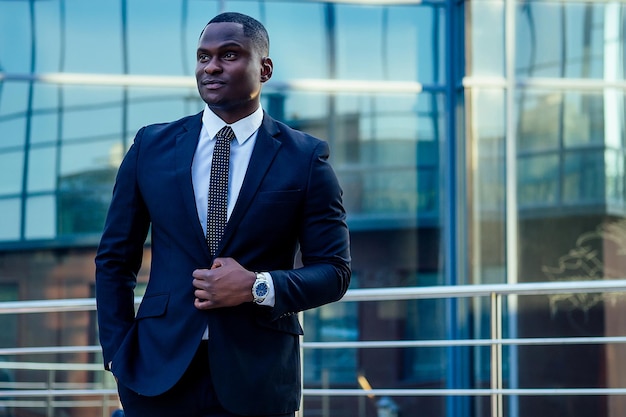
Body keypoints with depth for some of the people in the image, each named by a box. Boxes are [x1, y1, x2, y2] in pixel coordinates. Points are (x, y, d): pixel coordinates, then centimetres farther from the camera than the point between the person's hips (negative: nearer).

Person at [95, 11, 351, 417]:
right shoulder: (152, 145, 7)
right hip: (159, 369, 1)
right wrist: (118, 351, 1)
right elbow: (115, 259, 10)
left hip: (257, 375, -1)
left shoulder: (307, 157, 1)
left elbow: (334, 272, 1)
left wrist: (258, 287, -14)